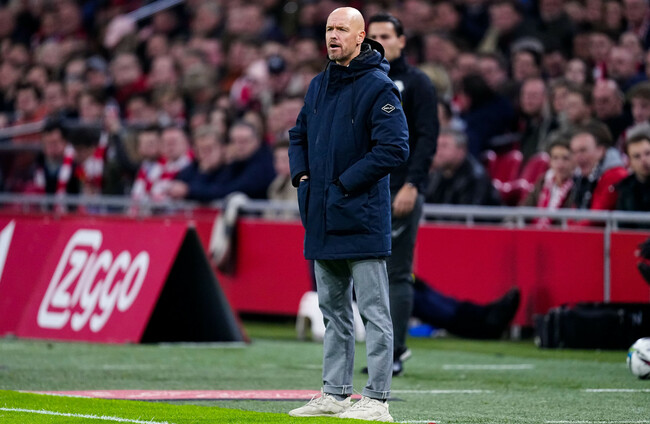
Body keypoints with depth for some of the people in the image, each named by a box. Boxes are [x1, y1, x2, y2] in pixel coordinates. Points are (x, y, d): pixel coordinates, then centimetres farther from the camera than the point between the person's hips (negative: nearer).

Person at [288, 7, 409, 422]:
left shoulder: (378, 88, -9)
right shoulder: (319, 86, 15)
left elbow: (394, 148, -17)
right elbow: (299, 134, 27)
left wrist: (345, 183, -16)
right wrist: (302, 174, 9)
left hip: (361, 218, -8)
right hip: (322, 219, 8)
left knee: (374, 312, -5)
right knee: (334, 311, 14)